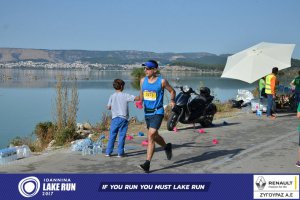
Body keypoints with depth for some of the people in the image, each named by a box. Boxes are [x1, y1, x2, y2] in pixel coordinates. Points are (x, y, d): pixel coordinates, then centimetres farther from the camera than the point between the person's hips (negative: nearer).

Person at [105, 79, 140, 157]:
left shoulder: (112, 96, 1)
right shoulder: (125, 96, -7)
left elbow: (109, 107, 3)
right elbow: (137, 98, -10)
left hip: (115, 118, 3)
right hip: (123, 118, -3)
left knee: (112, 136, 9)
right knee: (122, 136, 3)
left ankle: (108, 152, 11)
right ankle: (120, 153, 5)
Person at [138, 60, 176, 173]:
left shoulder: (162, 81, -8)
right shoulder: (143, 81, 6)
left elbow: (172, 91, 7)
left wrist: (172, 101, -4)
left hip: (157, 113, -6)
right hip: (147, 113, 6)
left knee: (150, 136, -17)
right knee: (154, 136, 19)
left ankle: (147, 163, -16)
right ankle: (167, 147, 49)